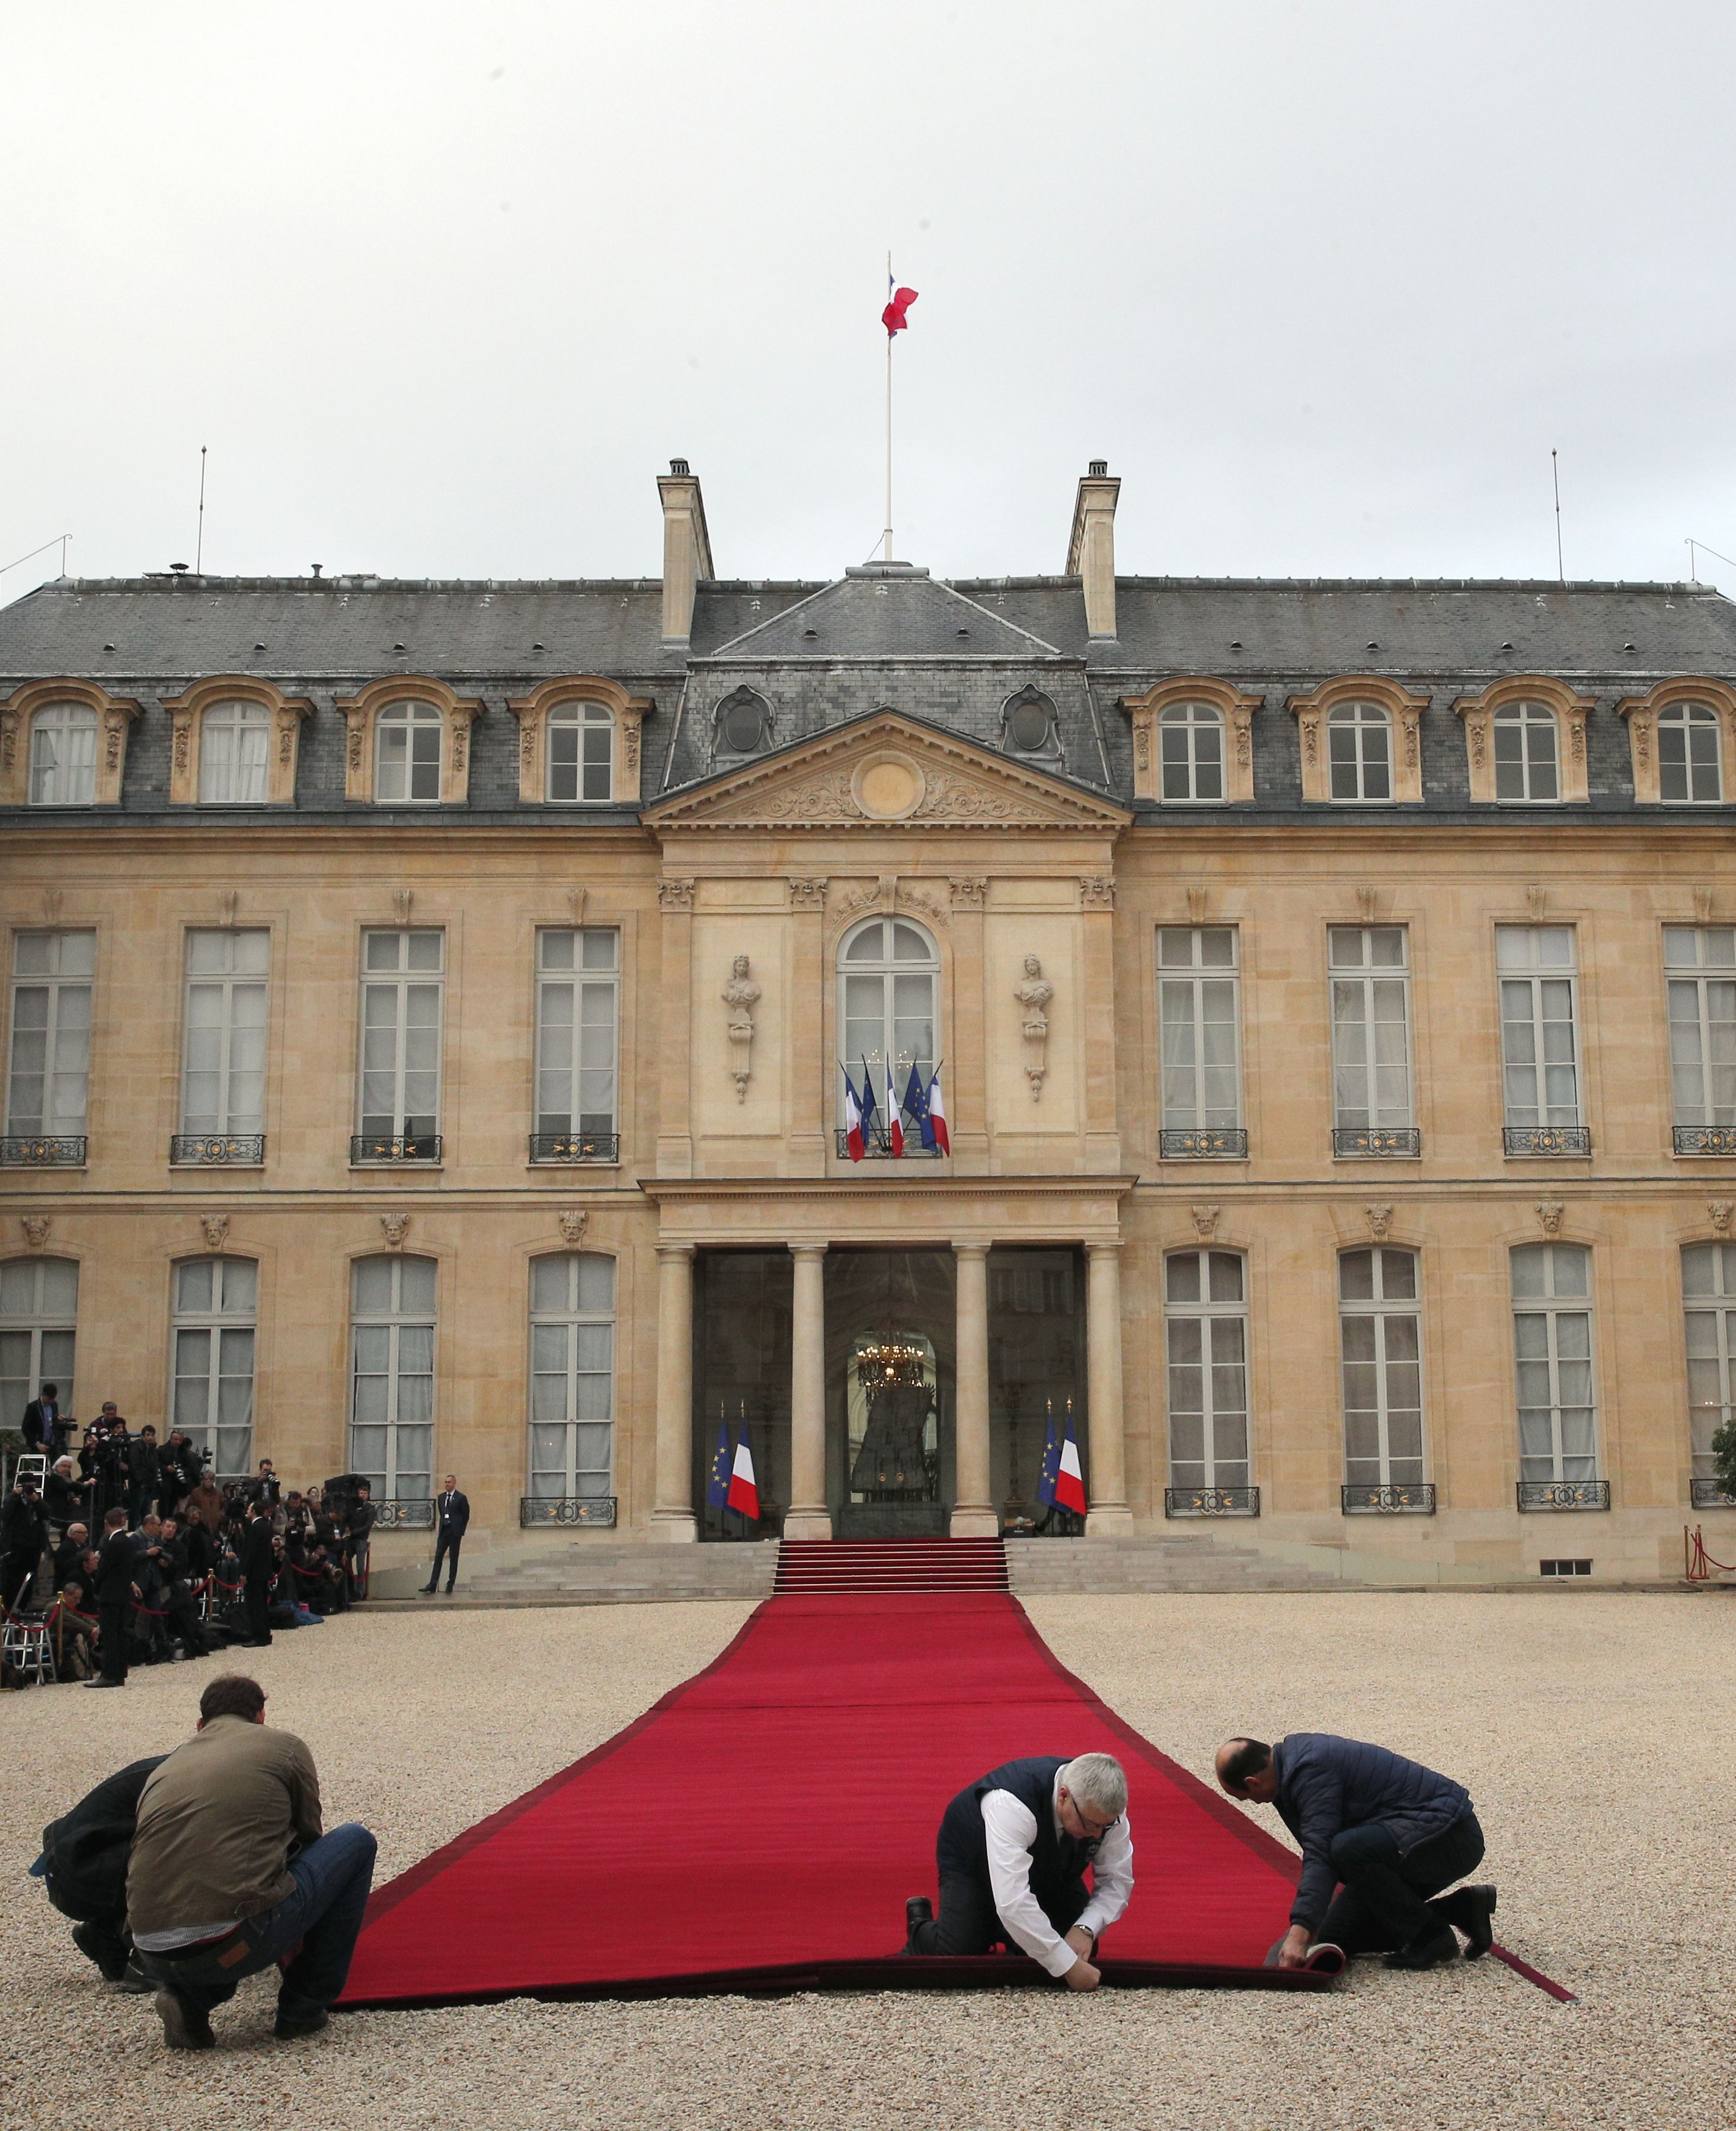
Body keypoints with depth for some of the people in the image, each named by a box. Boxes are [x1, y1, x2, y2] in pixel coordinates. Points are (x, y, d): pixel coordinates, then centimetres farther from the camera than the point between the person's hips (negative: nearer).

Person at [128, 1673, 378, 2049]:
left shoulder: (163, 1769, 24)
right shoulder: (285, 1746, 13)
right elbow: (309, 1839, 26)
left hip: (154, 1959, 5)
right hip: (236, 1942, -5)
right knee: (356, 1842, 18)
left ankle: (189, 1998, 12)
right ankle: (303, 2009, 19)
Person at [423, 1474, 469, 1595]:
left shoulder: (461, 1498, -4)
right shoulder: (441, 1497, 11)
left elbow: (466, 1516, 0)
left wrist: (460, 1530, -1)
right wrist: (443, 1524, 12)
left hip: (455, 1532, -4)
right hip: (444, 1530, 4)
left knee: (454, 1558, 1)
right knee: (438, 1557, -3)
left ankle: (450, 1585, 6)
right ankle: (432, 1585, -6)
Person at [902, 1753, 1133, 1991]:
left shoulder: (1107, 1807, -27)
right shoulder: (1011, 1804, -44)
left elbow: (1116, 1881, -15)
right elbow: (1012, 1901, -49)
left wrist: (1086, 1929, -32)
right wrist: (1068, 1966, -46)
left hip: (1048, 1868, 5)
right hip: (973, 1860, -5)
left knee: (1081, 1951, -8)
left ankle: (1004, 1931, 18)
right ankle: (921, 1925, 14)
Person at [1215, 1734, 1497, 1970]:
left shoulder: (1311, 1772, -22)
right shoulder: (1294, 1750, 9)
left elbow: (1320, 1855, -34)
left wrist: (1299, 1933, -41)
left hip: (1450, 1837, -10)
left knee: (1348, 1850, -35)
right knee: (1336, 1938, 5)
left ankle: (1432, 1937, -14)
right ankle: (1461, 1909, 10)